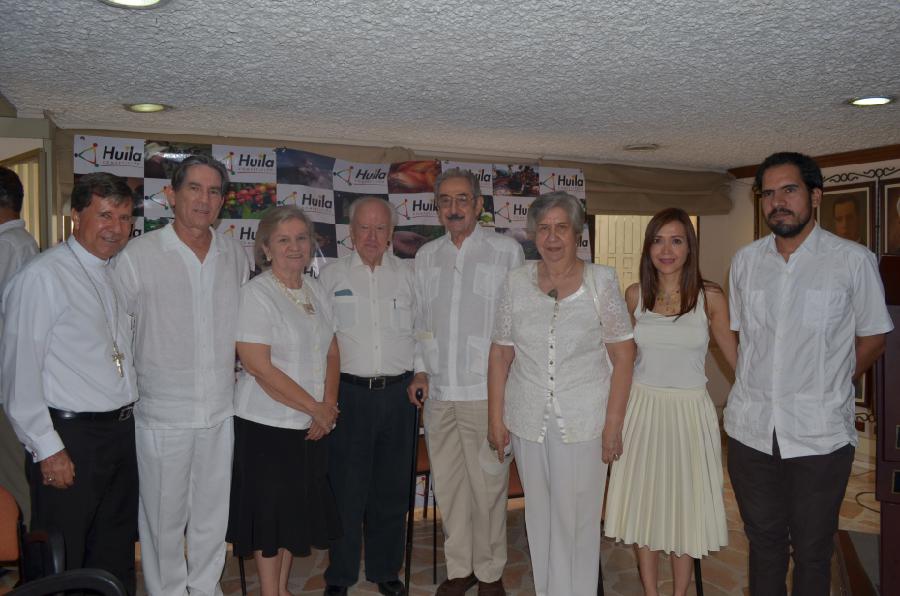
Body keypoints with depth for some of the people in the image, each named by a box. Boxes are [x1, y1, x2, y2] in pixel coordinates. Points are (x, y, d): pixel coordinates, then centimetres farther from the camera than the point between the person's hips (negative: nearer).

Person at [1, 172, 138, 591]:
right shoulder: (42, 276, -13)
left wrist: (127, 420, 11)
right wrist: (48, 449, -15)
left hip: (121, 432, 7)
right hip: (69, 437, -7)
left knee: (116, 557, 19)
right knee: (61, 565, 7)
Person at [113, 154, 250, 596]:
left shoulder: (235, 255, 5)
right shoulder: (138, 254, -8)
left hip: (221, 410, 4)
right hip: (163, 413, -3)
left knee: (213, 510, 16)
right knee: (164, 515, 11)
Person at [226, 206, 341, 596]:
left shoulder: (315, 290, 7)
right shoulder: (256, 293, -13)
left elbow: (331, 352, 11)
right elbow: (259, 367, -19)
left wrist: (329, 406, -4)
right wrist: (315, 408, -15)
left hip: (312, 427, 6)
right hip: (268, 424, -6)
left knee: (298, 509, 16)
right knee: (270, 511, 8)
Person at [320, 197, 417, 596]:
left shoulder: (408, 274, 8)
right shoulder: (332, 275, 5)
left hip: (398, 394, 2)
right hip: (349, 393, -1)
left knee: (392, 489, 11)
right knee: (346, 487, 4)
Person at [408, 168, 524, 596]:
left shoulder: (506, 251, -1)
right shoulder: (426, 256, 12)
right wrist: (421, 369, 8)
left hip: (487, 389, -4)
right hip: (438, 390, 4)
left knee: (488, 485, 3)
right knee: (448, 484, 12)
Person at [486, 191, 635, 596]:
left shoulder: (601, 280, -5)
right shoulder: (516, 282, 1)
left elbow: (623, 356, -4)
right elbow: (500, 354, 5)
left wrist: (613, 424, -8)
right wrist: (496, 419, 3)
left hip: (584, 421, -2)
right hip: (528, 420, 3)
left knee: (577, 517, 6)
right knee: (539, 515, 15)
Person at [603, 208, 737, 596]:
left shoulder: (710, 297, -6)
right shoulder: (635, 295, 1)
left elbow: (735, 356, 2)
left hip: (690, 410, -2)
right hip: (642, 407, 2)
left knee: (685, 504, 9)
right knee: (642, 502, 9)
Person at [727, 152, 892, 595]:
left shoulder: (853, 260, -6)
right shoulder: (745, 260, 5)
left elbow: (873, 338, 3)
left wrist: (826, 389, 4)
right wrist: (758, 387, 10)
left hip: (820, 434, -3)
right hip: (750, 427, 3)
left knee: (812, 549, 12)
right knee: (763, 540, 17)